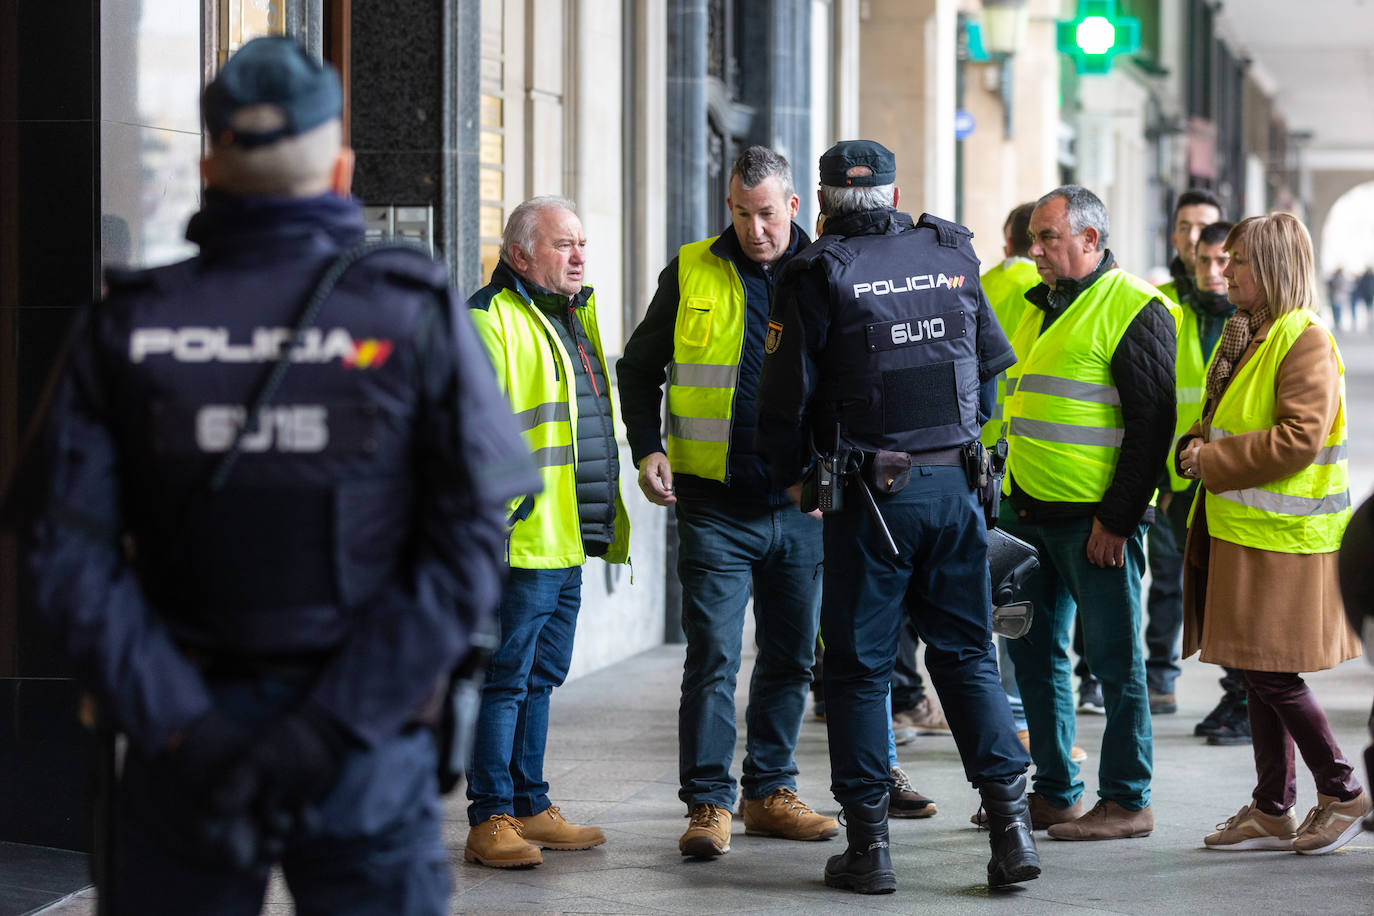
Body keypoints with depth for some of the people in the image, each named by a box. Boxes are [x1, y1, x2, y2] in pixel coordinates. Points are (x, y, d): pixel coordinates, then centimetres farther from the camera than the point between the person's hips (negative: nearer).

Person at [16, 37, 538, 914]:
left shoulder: (124, 326, -2)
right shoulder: (415, 315, -7)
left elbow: (74, 560, -10)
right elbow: (468, 550, -15)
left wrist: (185, 733, -15)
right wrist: (330, 733, -17)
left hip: (187, 727, 1)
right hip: (372, 746, -1)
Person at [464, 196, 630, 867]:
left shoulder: (573, 315, 20)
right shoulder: (492, 320, -11)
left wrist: (599, 522, 26)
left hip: (567, 541, 9)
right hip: (522, 540, -9)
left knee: (540, 677, 14)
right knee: (505, 678, -5)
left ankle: (530, 808, 21)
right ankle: (491, 821, -1)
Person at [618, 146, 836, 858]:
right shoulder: (692, 273, 2)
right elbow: (638, 368, 10)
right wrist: (648, 448, -4)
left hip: (802, 505, 2)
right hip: (716, 504, -2)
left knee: (790, 658, 10)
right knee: (712, 658, -6)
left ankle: (771, 792, 22)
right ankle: (707, 804, 0)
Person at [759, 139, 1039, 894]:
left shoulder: (818, 275, -6)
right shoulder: (951, 256, 7)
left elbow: (785, 395, -6)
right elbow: (992, 363, 15)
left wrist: (794, 478, 9)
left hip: (872, 491, -4)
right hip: (954, 484, 4)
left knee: (859, 666, 4)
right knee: (965, 654, 12)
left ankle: (868, 845, 5)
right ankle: (1010, 823, 4)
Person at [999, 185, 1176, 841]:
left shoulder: (1134, 308, -10)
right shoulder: (1041, 307, 16)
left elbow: (1151, 421, -14)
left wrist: (1117, 518, -17)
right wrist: (1010, 495, 18)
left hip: (1096, 518, -9)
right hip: (1029, 512, 9)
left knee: (1114, 658, -2)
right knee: (1035, 652, 11)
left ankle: (1128, 802, 5)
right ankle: (1055, 793, 21)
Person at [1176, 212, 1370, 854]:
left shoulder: (1306, 342, -14)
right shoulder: (1243, 337, 16)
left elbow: (1299, 438, -22)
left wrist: (1214, 461, -16)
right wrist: (1195, 446, 4)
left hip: (1284, 536, -9)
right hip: (1240, 530, 9)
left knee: (1273, 675, -7)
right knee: (1257, 674, 11)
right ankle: (1272, 809, 17)